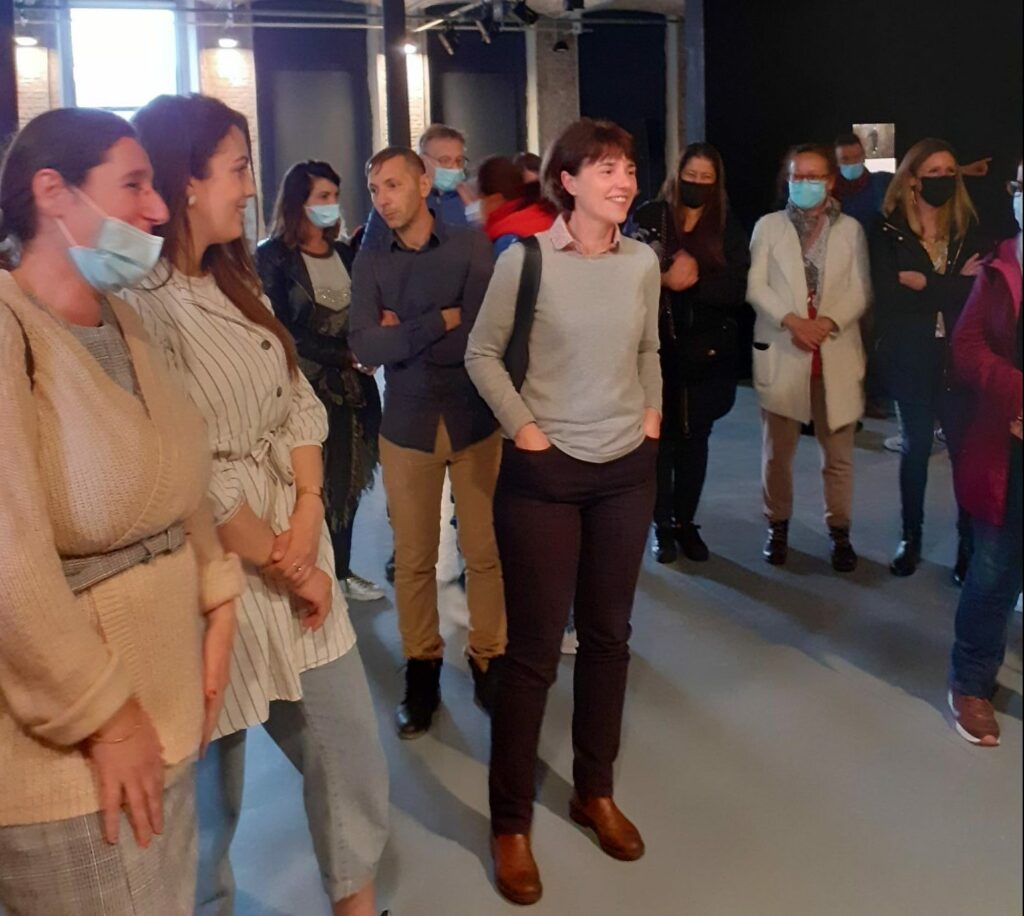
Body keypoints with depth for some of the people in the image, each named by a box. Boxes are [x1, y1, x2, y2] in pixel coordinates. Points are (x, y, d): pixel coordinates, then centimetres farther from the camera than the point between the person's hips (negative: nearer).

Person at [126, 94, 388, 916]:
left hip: (295, 553, 8)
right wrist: (285, 567, -10)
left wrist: (308, 521, -7)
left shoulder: (236, 284, 11)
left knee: (351, 750, 16)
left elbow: (297, 407, 7)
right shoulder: (134, 305, -17)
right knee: (209, 791, 10)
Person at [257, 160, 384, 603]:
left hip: (352, 385, 5)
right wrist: (346, 355, -13)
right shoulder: (273, 257, -5)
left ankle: (342, 570, 23)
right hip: (305, 388, -5)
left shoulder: (345, 254, 12)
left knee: (347, 482, 10)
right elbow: (285, 331, -10)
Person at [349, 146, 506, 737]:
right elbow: (366, 347, -11)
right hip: (406, 425, 2)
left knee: (486, 551, 5)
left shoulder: (471, 247, -4)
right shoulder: (371, 262, 1)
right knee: (414, 558, 7)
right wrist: (442, 321, -13)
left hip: (474, 420, -1)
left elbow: (480, 337, -15)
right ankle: (422, 668, 23)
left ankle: (488, 659, 23)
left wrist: (404, 334, -8)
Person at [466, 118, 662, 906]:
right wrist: (522, 427, -10)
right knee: (534, 648, 0)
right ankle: (510, 822, 14)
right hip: (545, 473, -4)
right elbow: (482, 353, -4)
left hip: (627, 470, 5)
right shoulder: (527, 258, -11)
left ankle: (596, 792, 30)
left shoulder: (643, 262, 2)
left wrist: (653, 412, 5)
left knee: (609, 635, 13)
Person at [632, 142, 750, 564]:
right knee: (659, 438, 2)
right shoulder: (649, 218, -1)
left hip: (707, 352, 2)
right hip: (658, 348, -2)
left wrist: (694, 282, -19)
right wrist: (664, 278, -24)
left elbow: (737, 289, -6)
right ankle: (662, 525, 15)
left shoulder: (728, 228, 4)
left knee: (695, 439, 8)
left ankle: (685, 522, 21)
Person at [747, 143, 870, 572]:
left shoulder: (851, 229, 8)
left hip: (837, 355, 1)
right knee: (777, 450, 6)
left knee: (838, 452, 5)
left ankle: (839, 532, 17)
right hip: (781, 354, 0)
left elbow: (860, 291, 2)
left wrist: (828, 321, -15)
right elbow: (755, 286, -2)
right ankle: (778, 527, 21)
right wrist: (791, 320, -16)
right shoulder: (769, 226, 6)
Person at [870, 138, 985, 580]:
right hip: (911, 357, 0)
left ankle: (969, 541, 10)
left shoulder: (968, 227, 4)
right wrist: (953, 287, -12)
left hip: (961, 355, 1)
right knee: (915, 446, 11)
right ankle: (911, 537, 23)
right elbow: (887, 295, -13)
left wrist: (923, 283, -11)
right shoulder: (889, 231, -1)